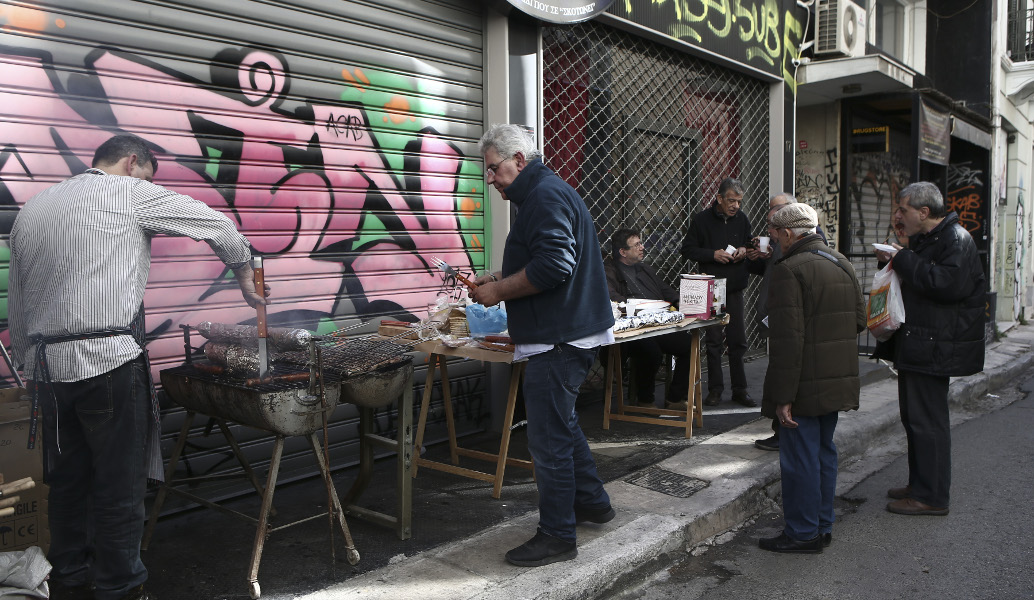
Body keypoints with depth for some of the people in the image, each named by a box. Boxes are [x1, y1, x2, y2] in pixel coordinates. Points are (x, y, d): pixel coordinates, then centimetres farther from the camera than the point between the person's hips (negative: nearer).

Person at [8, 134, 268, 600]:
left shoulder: (31, 208, 19)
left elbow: (18, 304, 19)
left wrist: (30, 369, 24)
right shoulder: (131, 193, 0)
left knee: (66, 479, 17)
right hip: (108, 361, -7)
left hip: (47, 367, 7)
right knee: (119, 485, 4)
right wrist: (244, 275, 21)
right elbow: (218, 226, 5)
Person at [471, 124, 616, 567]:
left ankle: (557, 536, 9)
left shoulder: (546, 196, -15)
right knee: (561, 423, 23)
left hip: (559, 339, -11)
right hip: (565, 333, 11)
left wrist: (498, 291, -17)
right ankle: (591, 501, 38)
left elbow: (553, 266, -28)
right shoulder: (543, 193, 19)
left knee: (549, 438, -3)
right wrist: (497, 278, 14)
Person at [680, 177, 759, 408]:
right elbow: (688, 250, -3)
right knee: (713, 340, 2)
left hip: (735, 288, 3)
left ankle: (739, 389, 15)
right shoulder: (701, 220, -5)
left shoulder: (742, 219, 7)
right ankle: (715, 389, 12)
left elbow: (750, 244, 20)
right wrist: (713, 254, -16)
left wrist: (745, 250, -3)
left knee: (737, 340, 5)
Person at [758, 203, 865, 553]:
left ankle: (802, 533, 12)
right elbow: (859, 321, 15)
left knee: (800, 457, 2)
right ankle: (823, 526, 28)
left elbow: (788, 340, -23)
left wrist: (783, 396, -20)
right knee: (824, 452, 18)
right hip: (838, 379, 9)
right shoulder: (842, 264, 9)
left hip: (806, 384, -9)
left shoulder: (789, 270, -18)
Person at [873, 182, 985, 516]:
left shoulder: (956, 240, -13)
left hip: (932, 348, -10)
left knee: (927, 420, -5)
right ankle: (919, 485, 28)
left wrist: (902, 260, -20)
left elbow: (948, 284, -28)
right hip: (915, 345, 10)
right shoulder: (923, 240, 18)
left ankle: (931, 497, 4)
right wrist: (894, 261, 5)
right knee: (914, 417, 16)